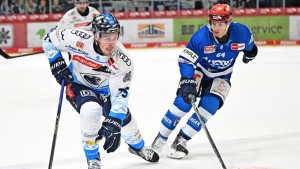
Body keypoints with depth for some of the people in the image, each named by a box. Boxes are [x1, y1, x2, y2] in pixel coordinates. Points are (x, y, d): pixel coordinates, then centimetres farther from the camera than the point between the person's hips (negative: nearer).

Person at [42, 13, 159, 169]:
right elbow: (50, 39, -17)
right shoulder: (79, 40, -35)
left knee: (123, 118, 9)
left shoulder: (123, 61, -32)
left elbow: (120, 95, -32)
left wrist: (112, 124, -41)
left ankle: (137, 146, 48)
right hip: (78, 84, -2)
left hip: (105, 89, 3)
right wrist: (57, 64, -24)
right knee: (91, 109, -31)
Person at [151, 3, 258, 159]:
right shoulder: (201, 37, -30)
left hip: (221, 76, 2)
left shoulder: (241, 32, -22)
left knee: (210, 105, -19)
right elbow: (185, 60, -27)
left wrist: (250, 52, 23)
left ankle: (181, 141, -12)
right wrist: (187, 82, -39)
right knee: (183, 102, -19)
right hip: (199, 69, -2)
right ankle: (160, 139, -4)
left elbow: (249, 43, 3)